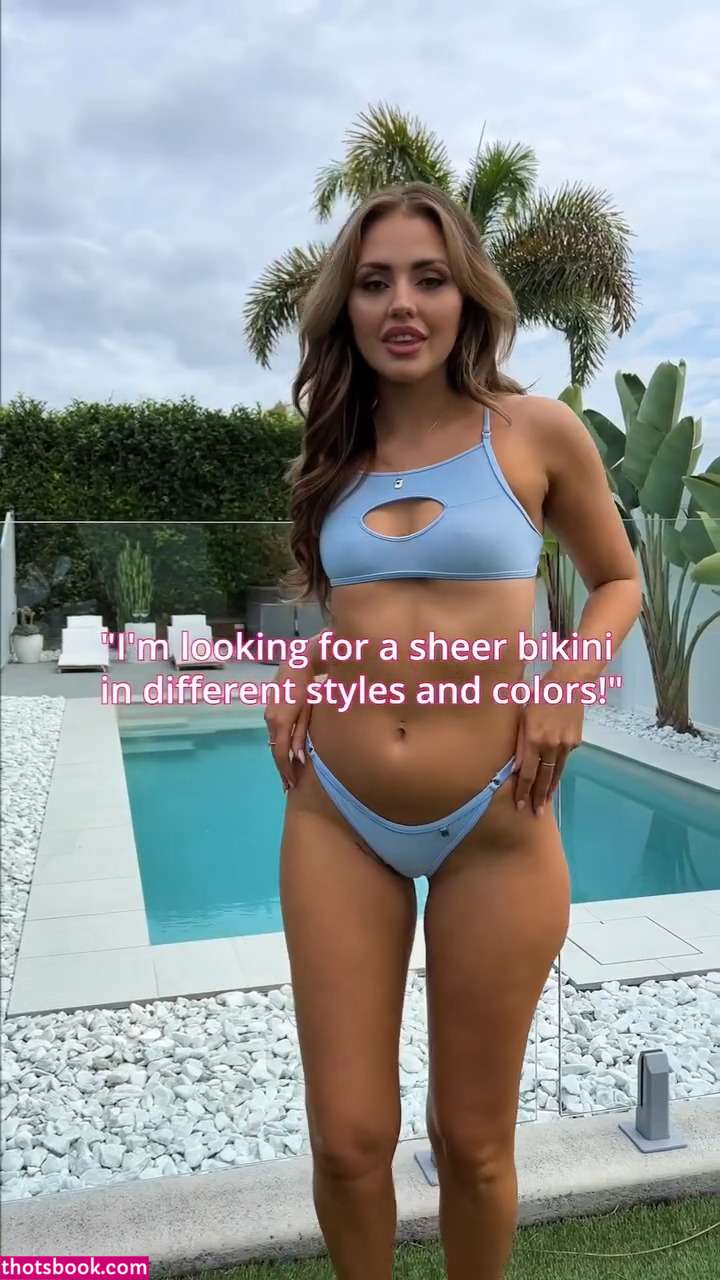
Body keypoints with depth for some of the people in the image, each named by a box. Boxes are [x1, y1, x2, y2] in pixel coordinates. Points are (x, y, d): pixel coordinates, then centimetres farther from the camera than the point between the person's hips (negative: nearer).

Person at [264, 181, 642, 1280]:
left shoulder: (536, 430, -1)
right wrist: (293, 682, 3)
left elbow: (618, 582, 10)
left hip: (494, 830, -2)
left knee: (473, 1141, 13)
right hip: (335, 820, 3)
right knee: (348, 1142, 7)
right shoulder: (334, 456, 9)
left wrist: (568, 682, -8)